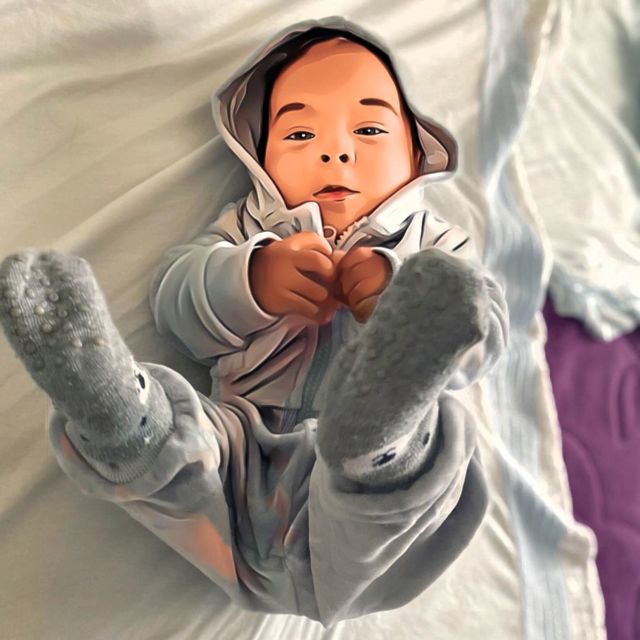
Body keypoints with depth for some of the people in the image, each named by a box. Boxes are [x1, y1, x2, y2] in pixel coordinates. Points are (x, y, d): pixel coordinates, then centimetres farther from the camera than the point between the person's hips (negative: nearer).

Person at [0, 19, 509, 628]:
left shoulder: (435, 243, 19)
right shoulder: (248, 229, 22)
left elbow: (484, 335, 2)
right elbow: (173, 300, 6)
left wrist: (405, 302, -19)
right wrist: (247, 279, -16)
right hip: (247, 461, 2)